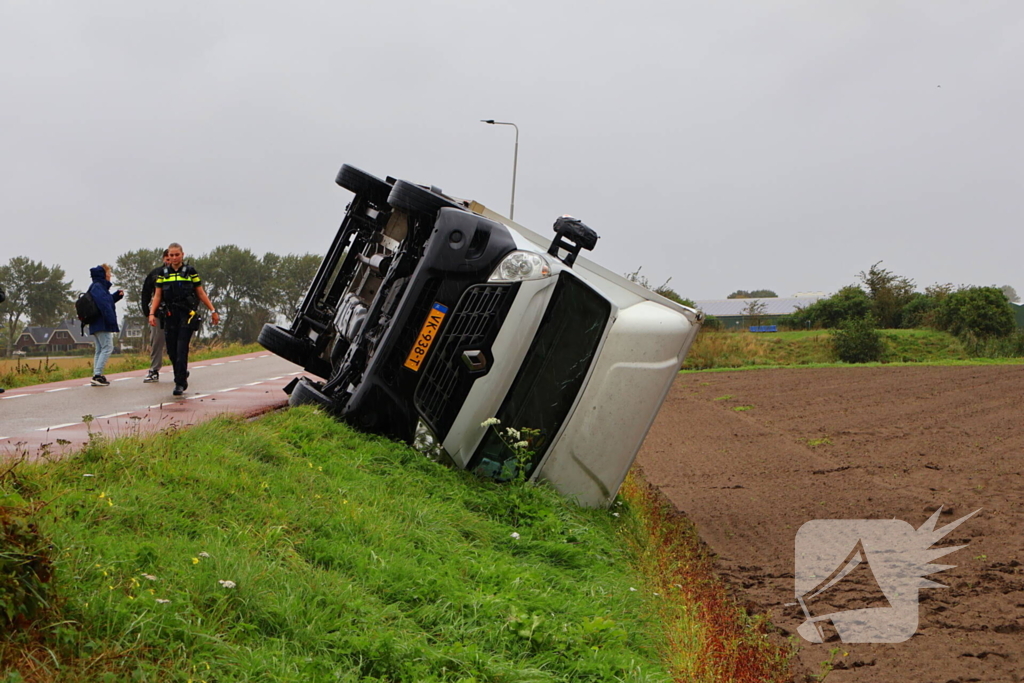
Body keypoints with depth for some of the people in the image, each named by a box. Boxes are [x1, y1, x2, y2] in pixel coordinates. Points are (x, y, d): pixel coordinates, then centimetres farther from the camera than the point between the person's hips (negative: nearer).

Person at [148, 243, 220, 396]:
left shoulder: (190, 271, 3)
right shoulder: (163, 273, 10)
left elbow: (201, 293, 8)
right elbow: (157, 295, 10)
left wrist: (213, 311, 7)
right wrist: (152, 313, -2)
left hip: (187, 315, -3)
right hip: (169, 315, 3)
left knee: (182, 349, -10)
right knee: (171, 350, 4)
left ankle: (180, 383, -8)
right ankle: (182, 374, 25)